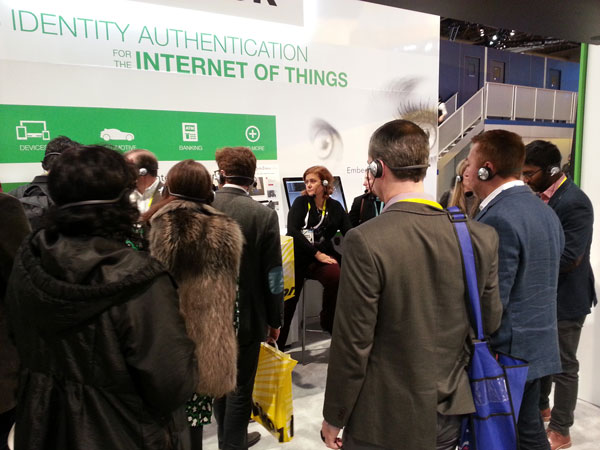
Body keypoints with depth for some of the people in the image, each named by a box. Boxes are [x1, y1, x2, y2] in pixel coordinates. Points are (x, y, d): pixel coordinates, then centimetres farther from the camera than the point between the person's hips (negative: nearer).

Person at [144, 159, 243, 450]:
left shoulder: (151, 226, -6)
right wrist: (220, 343, 13)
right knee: (191, 416, 13)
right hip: (207, 345, 1)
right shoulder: (224, 231, -2)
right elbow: (230, 294, 2)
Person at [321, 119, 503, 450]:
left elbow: (352, 344, -19)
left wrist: (333, 418, -4)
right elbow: (490, 321, 2)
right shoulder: (482, 237, -10)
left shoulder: (365, 241, -25)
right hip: (450, 414, 5)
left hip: (388, 422, -4)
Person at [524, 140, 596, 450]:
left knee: (563, 365, 8)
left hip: (565, 297, -8)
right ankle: (540, 407, 43)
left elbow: (569, 258, -27)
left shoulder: (574, 202, -22)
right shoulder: (541, 197, 4)